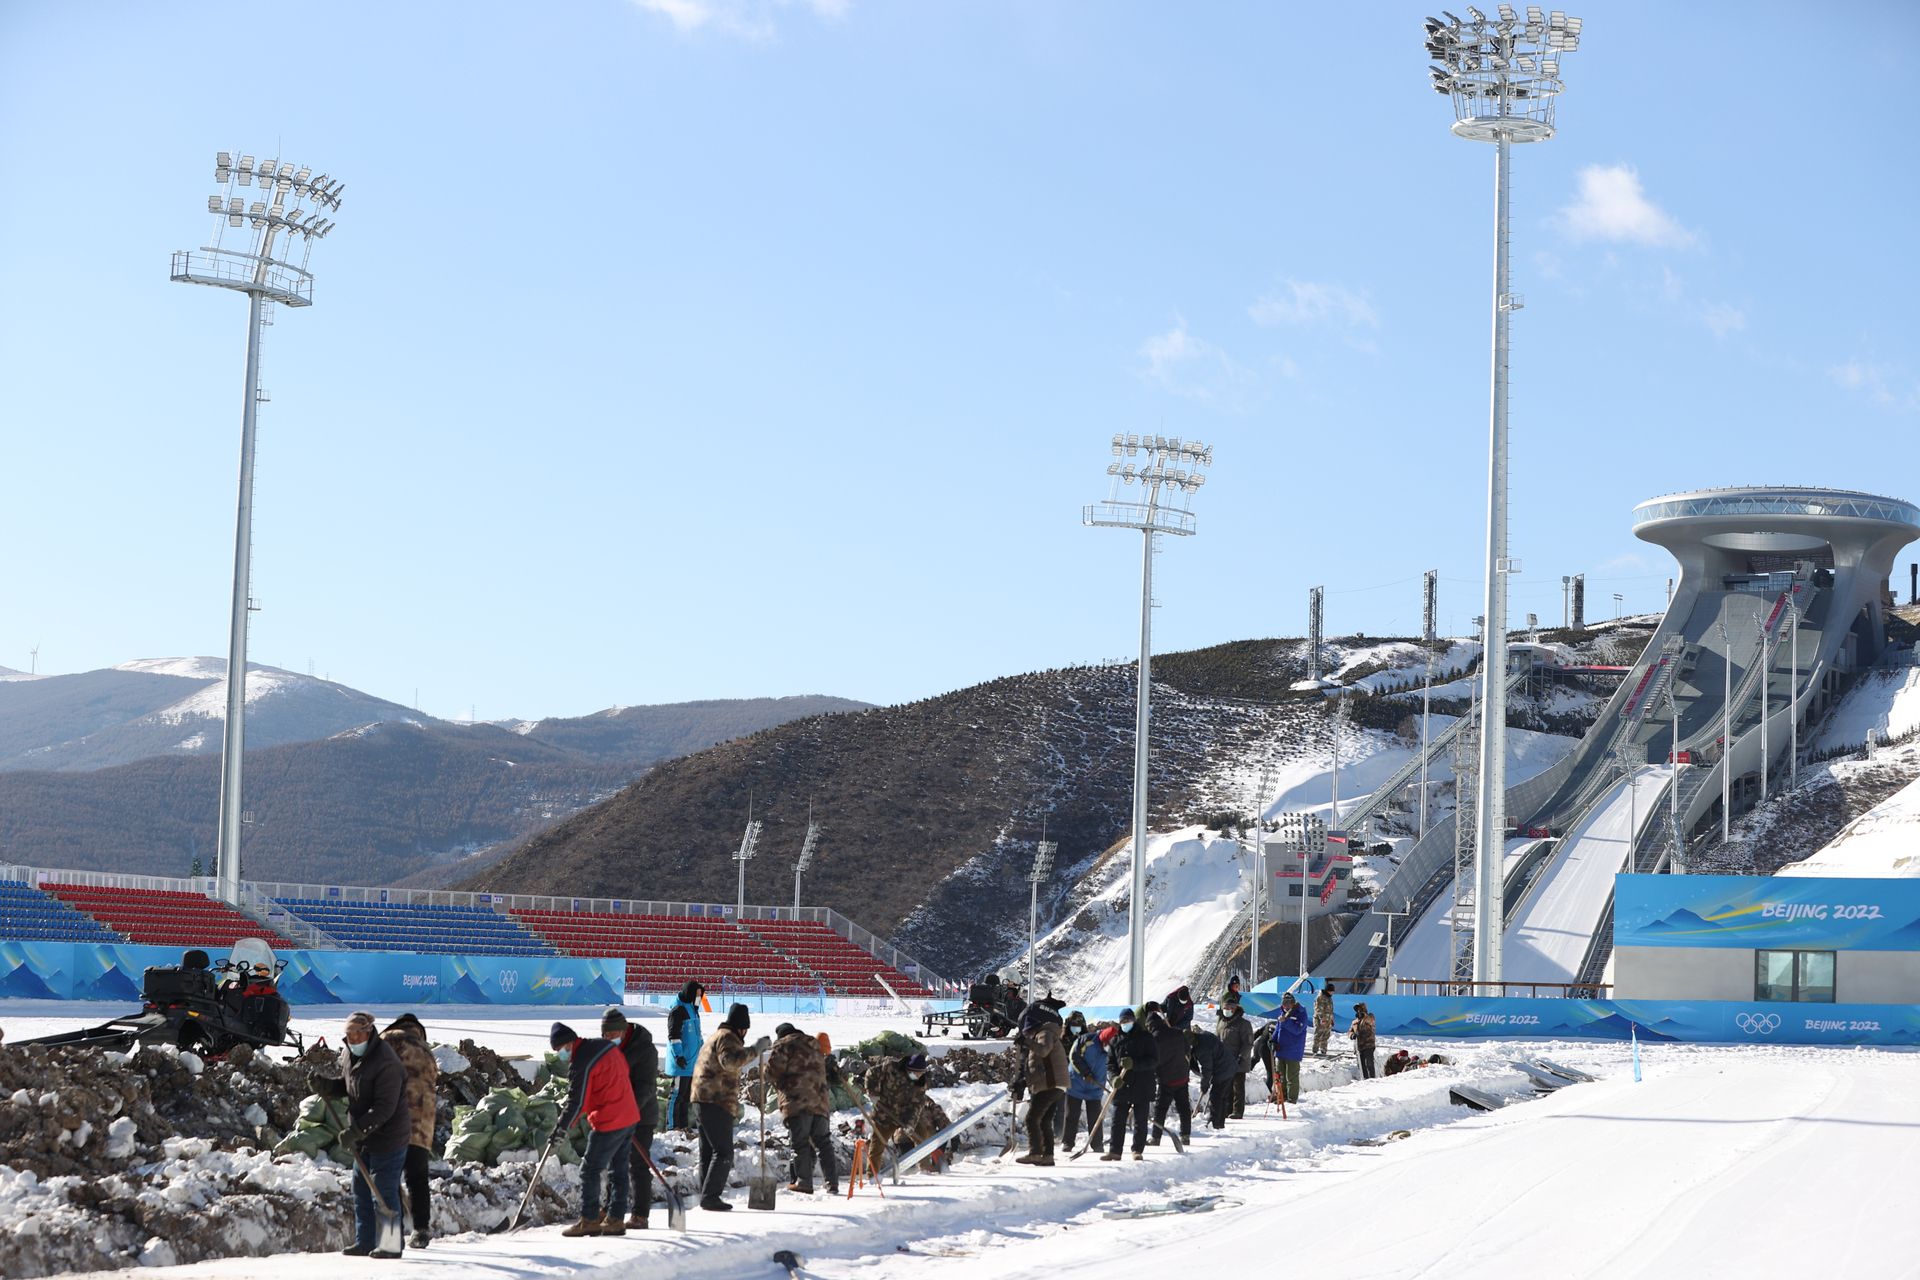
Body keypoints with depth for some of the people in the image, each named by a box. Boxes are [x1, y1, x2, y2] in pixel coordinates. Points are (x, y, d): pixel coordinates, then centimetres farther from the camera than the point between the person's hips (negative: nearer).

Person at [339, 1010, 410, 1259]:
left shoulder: (386, 1063, -23)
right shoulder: (348, 1054, 5)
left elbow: (384, 1108, -26)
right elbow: (346, 1085, 22)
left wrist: (357, 1129, -31)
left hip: (388, 1135, -9)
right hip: (363, 1137, 9)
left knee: (383, 1192, -5)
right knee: (361, 1191, 13)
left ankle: (391, 1245, 3)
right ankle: (364, 1242, 22)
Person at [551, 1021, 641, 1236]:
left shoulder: (581, 1063, -18)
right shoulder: (608, 1046, 7)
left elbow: (576, 1101, -15)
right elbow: (627, 1072, 19)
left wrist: (561, 1126, -4)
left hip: (608, 1123, -9)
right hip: (629, 1117, 9)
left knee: (590, 1170, 1)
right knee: (618, 1170, 13)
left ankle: (589, 1221, 4)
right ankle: (615, 1220, 16)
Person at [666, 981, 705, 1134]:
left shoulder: (693, 1010, 17)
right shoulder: (678, 1011, -13)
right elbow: (673, 1035, -18)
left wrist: (701, 1051, 27)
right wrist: (678, 1055, -22)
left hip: (692, 1062, 10)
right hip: (681, 1062, -10)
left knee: (686, 1095, 14)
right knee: (678, 1093, -8)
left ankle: (683, 1125, 20)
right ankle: (673, 1126, -5)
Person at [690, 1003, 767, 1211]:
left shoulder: (716, 1037, 26)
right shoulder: (727, 1038, -8)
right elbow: (730, 1061, -27)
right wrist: (755, 1049, -26)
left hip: (702, 1101, 11)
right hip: (717, 1103, -11)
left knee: (708, 1152, 13)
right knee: (723, 1153, -10)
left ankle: (706, 1196, 14)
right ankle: (710, 1196, -14)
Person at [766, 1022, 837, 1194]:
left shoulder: (784, 1044, 1)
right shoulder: (814, 1046, 23)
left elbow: (773, 1069, -6)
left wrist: (781, 1084, 11)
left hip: (797, 1101, -6)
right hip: (820, 1100, 6)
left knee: (800, 1143, -2)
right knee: (823, 1143, 10)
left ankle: (804, 1183, -4)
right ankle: (832, 1184, 7)